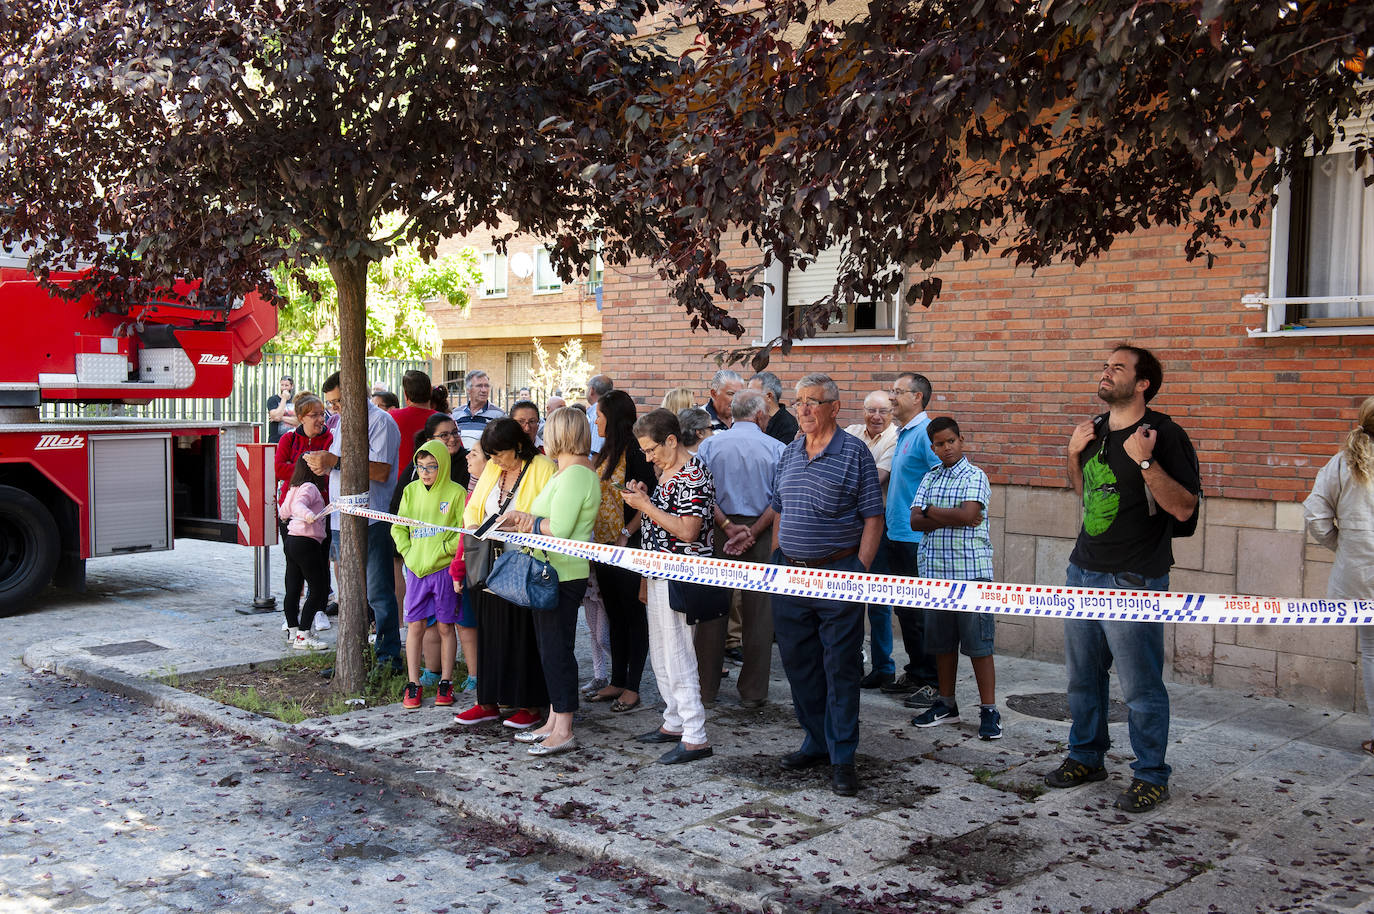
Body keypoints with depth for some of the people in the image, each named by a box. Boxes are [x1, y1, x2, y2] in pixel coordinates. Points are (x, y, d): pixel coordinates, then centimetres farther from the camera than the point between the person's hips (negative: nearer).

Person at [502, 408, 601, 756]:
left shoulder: (575, 474, -16)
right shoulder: (568, 471, 17)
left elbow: (558, 529, -23)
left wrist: (524, 519, -8)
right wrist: (524, 520, 5)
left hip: (563, 576, -11)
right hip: (550, 574, 11)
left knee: (557, 649, -5)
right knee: (550, 648, 15)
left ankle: (563, 731, 2)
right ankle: (553, 723, 23)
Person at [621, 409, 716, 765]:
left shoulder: (693, 474, -18)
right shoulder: (667, 471, 13)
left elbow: (687, 531, -24)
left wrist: (646, 506, -18)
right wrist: (644, 498, 5)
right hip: (660, 573, 10)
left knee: (677, 655, -6)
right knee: (661, 653, 17)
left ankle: (695, 738, 0)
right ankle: (674, 723, 29)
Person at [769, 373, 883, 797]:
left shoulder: (854, 452, -5)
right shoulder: (789, 454, 12)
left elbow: (873, 518, -6)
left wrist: (860, 572, -13)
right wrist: (775, 563, 12)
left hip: (837, 575, -6)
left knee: (840, 667, -1)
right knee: (798, 662, 12)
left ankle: (842, 757, 8)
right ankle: (816, 742, 28)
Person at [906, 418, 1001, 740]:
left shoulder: (975, 477, -2)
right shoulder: (930, 478, 12)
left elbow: (967, 514, -17)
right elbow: (915, 521, 1)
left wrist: (931, 511, -4)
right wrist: (954, 517, -11)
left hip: (970, 570, -5)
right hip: (934, 570, 5)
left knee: (978, 642, -3)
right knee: (941, 641, 12)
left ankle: (989, 710, 4)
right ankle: (946, 704, 24)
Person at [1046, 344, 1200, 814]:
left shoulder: (1164, 434, -10)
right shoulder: (1095, 431, 11)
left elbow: (1184, 508, -16)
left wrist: (1146, 461, -25)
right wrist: (1074, 454, 7)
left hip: (1133, 581, -7)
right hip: (1084, 571, 7)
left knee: (1140, 686, -1)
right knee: (1082, 674, 16)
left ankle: (1151, 777, 13)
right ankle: (1087, 757, 31)